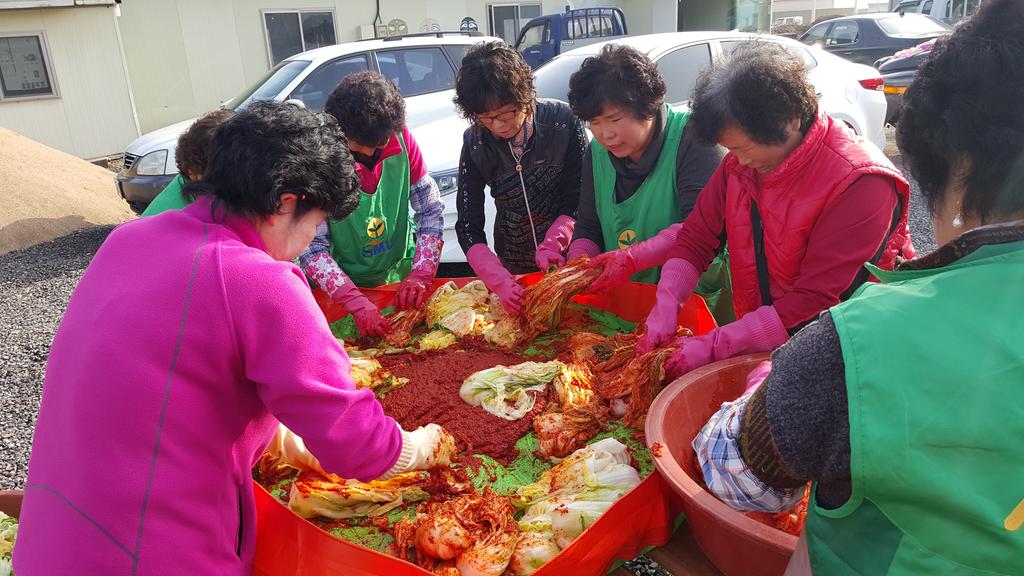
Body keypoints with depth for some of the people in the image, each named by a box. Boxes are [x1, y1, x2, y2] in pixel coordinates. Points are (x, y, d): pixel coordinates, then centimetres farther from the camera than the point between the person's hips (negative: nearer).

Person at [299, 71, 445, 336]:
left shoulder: (401, 139, -9)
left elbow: (431, 210, -4)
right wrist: (356, 302, -31)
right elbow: (312, 247, -19)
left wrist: (420, 276, -17)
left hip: (400, 279, 3)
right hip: (341, 288, -2)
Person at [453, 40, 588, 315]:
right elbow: (468, 226, -14)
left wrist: (552, 244, -29)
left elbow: (579, 200, -12)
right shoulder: (475, 142, -12)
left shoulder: (563, 120, -18)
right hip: (514, 266, 2)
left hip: (568, 254, -1)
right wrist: (499, 280, -29)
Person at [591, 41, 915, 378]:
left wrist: (713, 347, -25)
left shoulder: (860, 183, -21)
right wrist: (664, 309, -13)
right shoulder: (740, 162, -1)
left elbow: (814, 302, -23)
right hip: (757, 345, 5)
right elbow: (696, 237, 3)